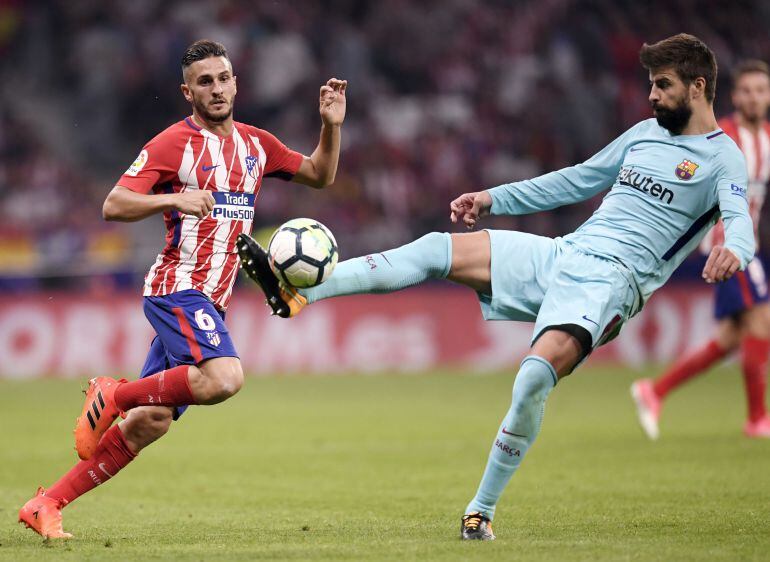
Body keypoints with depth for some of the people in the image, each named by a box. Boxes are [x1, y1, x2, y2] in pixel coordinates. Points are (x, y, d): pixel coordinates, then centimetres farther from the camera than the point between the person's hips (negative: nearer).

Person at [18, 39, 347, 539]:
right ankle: (112, 394, -10)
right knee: (223, 377, -31)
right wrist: (174, 199, -26)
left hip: (211, 301, 7)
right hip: (179, 288, -7)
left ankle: (47, 505, 7)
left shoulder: (256, 144, 14)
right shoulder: (175, 143, -7)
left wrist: (332, 126, 8)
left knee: (149, 423, 3)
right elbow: (114, 205, -12)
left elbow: (320, 176, 25)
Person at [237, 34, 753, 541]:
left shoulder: (722, 158, -3)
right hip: (560, 253, 8)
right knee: (437, 249, -7)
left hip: (609, 280, -7)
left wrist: (733, 251, -47)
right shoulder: (645, 134, 21)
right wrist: (492, 199, 28)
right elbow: (574, 181, 31)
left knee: (536, 376, -30)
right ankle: (297, 295, -13)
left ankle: (481, 512, -15)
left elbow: (740, 218, -22)